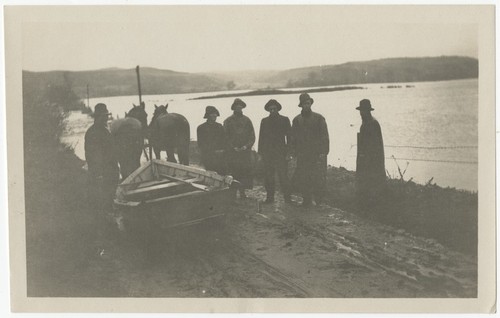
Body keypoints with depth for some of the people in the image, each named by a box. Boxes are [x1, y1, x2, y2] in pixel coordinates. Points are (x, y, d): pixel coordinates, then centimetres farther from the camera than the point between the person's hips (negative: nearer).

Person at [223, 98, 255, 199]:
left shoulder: (247, 120, 11)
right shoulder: (228, 121, 6)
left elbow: (252, 136, 9)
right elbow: (226, 137, 4)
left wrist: (246, 146, -6)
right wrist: (233, 147, -7)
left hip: (245, 151, 2)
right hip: (232, 152, -2)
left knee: (246, 171, -4)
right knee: (233, 172, -6)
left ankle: (242, 191, 5)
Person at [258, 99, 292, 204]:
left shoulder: (284, 120, 6)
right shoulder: (264, 121, 13)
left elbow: (289, 136, 4)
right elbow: (261, 137, 13)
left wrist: (288, 152, -3)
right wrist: (260, 153, 6)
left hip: (280, 153, -3)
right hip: (267, 154, 3)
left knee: (283, 177, -7)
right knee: (268, 177, 3)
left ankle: (287, 198, -3)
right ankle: (269, 198, 12)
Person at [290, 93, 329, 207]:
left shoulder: (319, 118, 2)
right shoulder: (297, 120, 10)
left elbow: (324, 136, 0)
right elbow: (293, 137, 13)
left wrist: (323, 152, -7)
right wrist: (294, 151, 5)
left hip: (317, 153, -2)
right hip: (302, 154, 3)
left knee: (318, 177, -7)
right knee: (303, 178, 1)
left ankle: (319, 200, 9)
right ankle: (306, 200, 11)